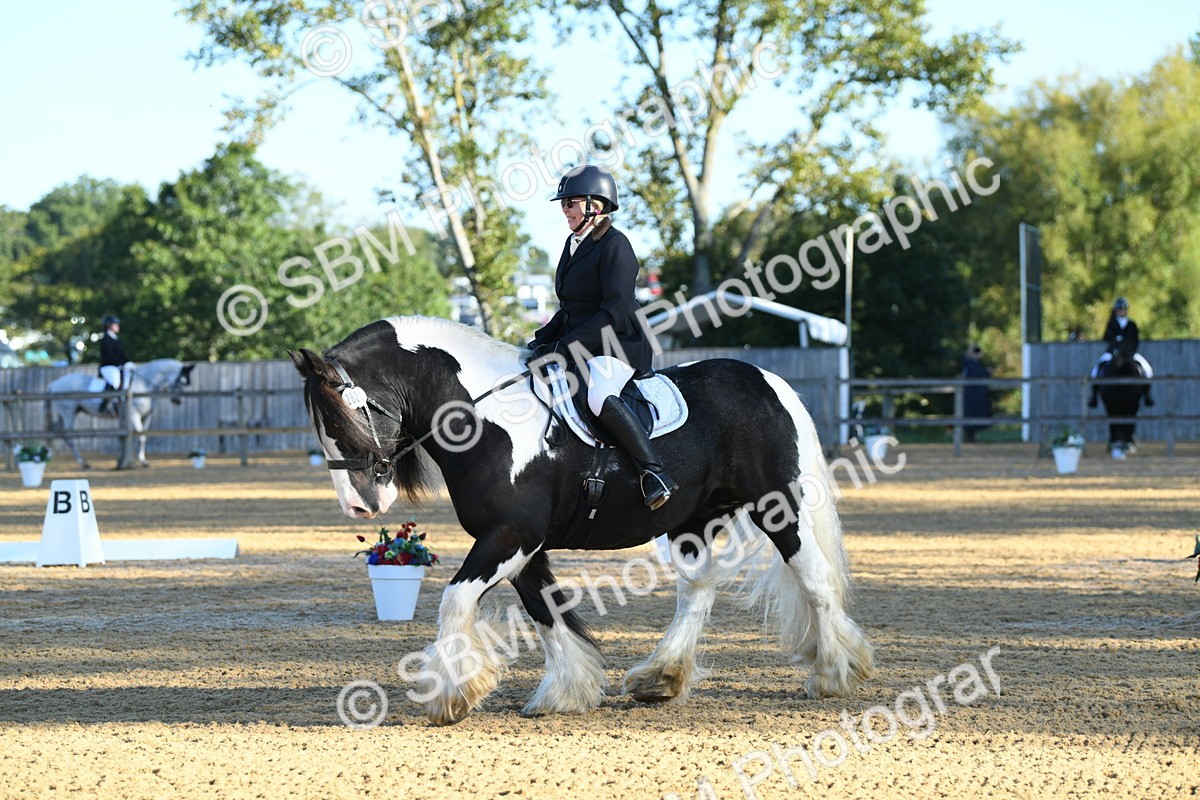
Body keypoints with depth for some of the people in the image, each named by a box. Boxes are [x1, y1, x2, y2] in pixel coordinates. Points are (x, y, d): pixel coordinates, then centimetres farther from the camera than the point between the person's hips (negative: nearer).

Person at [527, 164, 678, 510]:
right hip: (580, 347, 10)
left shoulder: (614, 245, -12)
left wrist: (564, 346, -23)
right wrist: (542, 339, 7)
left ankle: (655, 473, -35)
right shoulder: (573, 244, 16)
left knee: (599, 396, -36)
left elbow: (615, 312, -21)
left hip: (619, 345, -10)